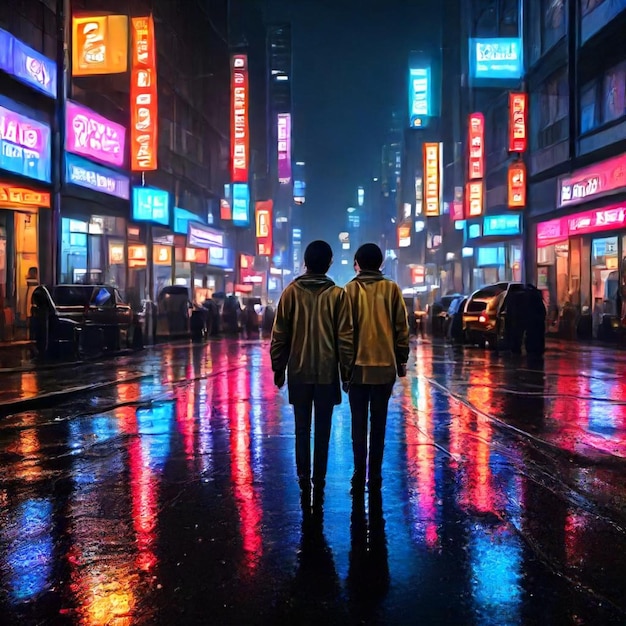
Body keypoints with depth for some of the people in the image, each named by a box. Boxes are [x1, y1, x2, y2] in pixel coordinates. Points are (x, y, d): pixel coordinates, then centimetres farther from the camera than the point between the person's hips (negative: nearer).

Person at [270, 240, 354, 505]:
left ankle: (304, 479, 8)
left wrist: (278, 367, 9)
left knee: (302, 428, 11)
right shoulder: (337, 294, -3)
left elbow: (280, 334, 0)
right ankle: (318, 482, 8)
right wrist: (346, 369, 5)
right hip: (327, 372, -1)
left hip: (299, 371, 1)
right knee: (322, 429, 7)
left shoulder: (291, 292, -1)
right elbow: (345, 336, -3)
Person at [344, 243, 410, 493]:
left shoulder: (351, 289, -2)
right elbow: (402, 327, 1)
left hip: (359, 366, -1)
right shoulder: (392, 288, 1)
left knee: (359, 423, 7)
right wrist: (401, 360, 10)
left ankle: (359, 477, 5)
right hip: (385, 365, 1)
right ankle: (375, 477, 11)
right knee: (378, 423, 10)